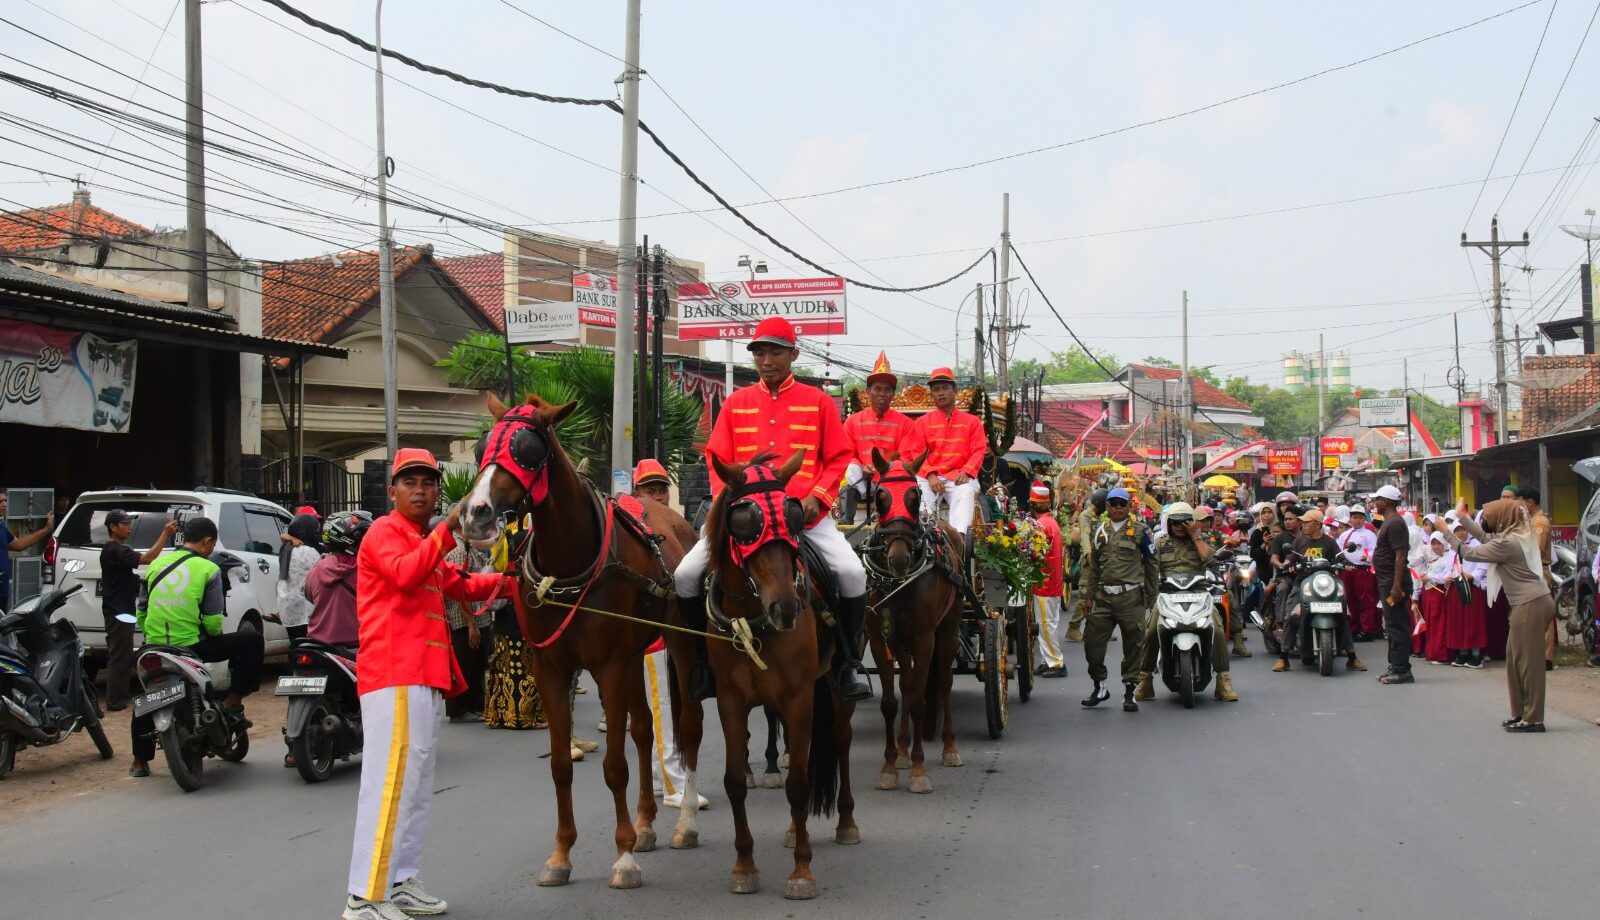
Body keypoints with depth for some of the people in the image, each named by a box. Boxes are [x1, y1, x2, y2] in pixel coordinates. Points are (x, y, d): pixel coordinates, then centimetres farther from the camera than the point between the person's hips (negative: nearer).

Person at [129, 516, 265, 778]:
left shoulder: (156, 565, 9)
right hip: (192, 646, -5)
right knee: (252, 641, 10)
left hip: (155, 646, 5)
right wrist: (215, 636, 13)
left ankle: (140, 761, 29)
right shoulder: (208, 569, -5)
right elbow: (213, 621, -8)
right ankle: (233, 702, 8)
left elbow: (141, 613, 14)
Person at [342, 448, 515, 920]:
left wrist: (512, 582, 26)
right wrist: (447, 529, -31)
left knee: (417, 783, 13)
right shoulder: (384, 532, -4)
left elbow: (460, 583, 35)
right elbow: (405, 573, -25)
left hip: (427, 675, 10)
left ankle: (401, 881, 20)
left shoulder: (426, 543, 25)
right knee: (391, 782, -14)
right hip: (395, 675, -10)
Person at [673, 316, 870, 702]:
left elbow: (838, 458, 5)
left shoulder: (817, 401, 6)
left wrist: (816, 497, -11)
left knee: (851, 572, -24)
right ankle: (704, 663, 6)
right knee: (686, 575, -13)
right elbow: (717, 460, 10)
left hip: (804, 511, -2)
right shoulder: (736, 403, 11)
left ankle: (848, 662, -4)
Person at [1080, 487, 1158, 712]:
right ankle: (1099, 688, 17)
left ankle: (1129, 692, 10)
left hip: (1131, 597, -4)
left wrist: (1151, 596, 4)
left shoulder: (1140, 530, 2)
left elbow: (1151, 564, 6)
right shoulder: (1100, 531, 14)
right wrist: (1089, 593, 13)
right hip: (1104, 597, 4)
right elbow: (1092, 566, 19)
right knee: (1092, 642, 1)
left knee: (1133, 646, 1)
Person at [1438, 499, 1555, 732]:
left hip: (1530, 605, -10)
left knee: (1527, 660, -5)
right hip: (1536, 601, 10)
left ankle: (1533, 718, 0)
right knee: (1514, 658, 15)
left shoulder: (1506, 543, -16)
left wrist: (1446, 533, 3)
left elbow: (1469, 553, -9)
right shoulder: (1519, 535, 13)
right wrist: (1461, 517, 29)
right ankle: (1520, 713, 21)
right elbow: (1484, 537, 24)